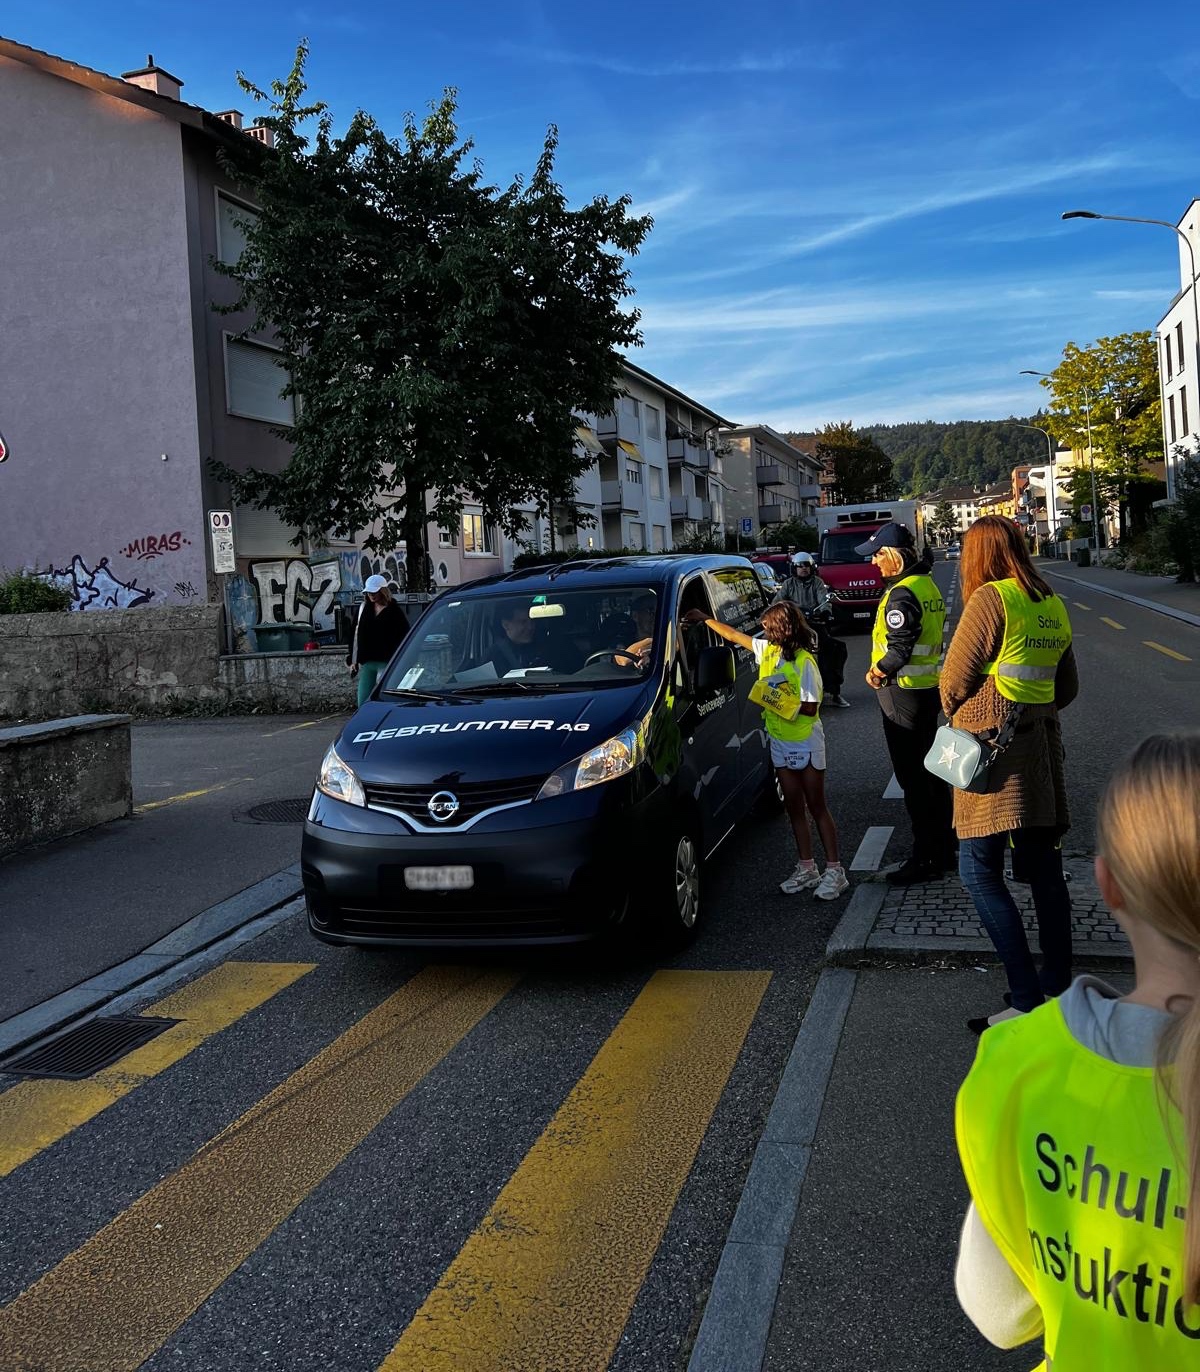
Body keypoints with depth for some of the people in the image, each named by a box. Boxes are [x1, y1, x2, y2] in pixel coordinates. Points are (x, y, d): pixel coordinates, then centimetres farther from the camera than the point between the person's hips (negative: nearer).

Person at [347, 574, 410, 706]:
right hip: (366, 663, 5)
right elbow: (356, 635, 16)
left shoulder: (395, 612, -4)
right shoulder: (363, 608, 11)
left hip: (387, 663, -5)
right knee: (363, 701, 4)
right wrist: (353, 660, 14)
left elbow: (404, 638, -4)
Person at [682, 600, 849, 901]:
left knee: (817, 807, -2)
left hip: (806, 743, -7)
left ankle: (835, 871, 5)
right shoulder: (768, 650, 2)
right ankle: (806, 869, 19)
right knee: (794, 807, 11)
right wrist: (705, 619, 14)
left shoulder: (804, 662, -19)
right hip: (780, 742, 7)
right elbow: (735, 635, 12)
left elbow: (810, 707, -21)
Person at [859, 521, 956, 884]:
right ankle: (943, 849, 27)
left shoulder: (902, 594, -20)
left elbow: (899, 648, -25)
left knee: (913, 779, -3)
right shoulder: (928, 585, 12)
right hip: (929, 687, 10)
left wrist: (879, 671, -7)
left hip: (904, 693, -10)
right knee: (930, 772, 18)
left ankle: (925, 858, 3)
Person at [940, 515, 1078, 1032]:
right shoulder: (1053, 606, 12)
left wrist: (958, 716, 10)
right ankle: (1058, 988, 20)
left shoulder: (991, 598, -12)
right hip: (1041, 744, 8)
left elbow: (954, 680, -9)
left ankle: (1026, 1001, -6)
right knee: (1044, 870, 13)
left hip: (990, 744, -8)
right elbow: (1067, 688, 19)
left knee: (980, 873, -4)